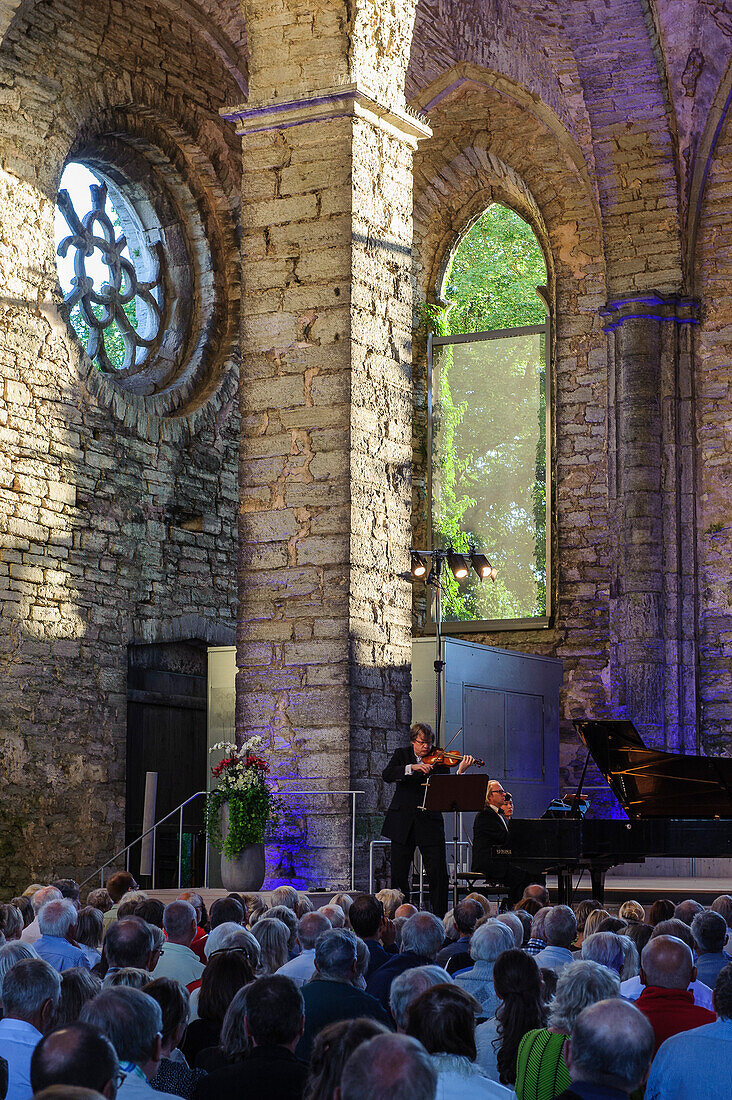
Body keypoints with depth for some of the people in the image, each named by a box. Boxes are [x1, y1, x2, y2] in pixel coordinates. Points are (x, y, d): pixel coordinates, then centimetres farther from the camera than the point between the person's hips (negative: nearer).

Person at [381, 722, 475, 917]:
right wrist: (412, 767, -24)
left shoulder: (438, 761, 4)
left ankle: (440, 917, 2)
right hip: (402, 821, 1)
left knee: (438, 873, -7)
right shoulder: (402, 755, 7)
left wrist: (460, 771, -22)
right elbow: (387, 775, -11)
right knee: (399, 873, 4)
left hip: (429, 821, -1)